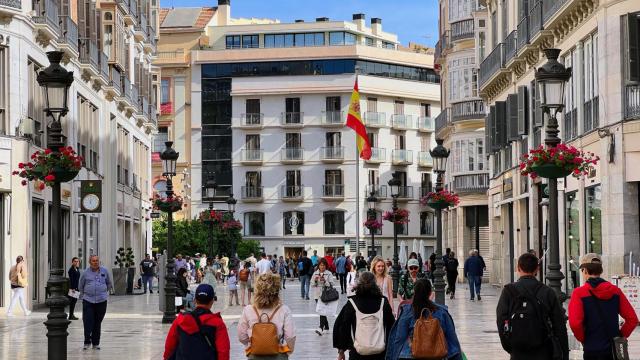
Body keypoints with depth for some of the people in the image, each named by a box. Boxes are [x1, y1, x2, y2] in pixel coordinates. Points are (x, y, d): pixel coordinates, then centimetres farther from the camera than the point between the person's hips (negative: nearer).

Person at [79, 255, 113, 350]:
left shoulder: (105, 271, 7)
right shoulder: (85, 273, 3)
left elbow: (109, 283, 21)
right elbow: (80, 286, 16)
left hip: (101, 301, 1)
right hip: (88, 300, -1)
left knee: (98, 323, 6)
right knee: (87, 322, -9)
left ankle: (96, 343, 14)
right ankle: (87, 342, 0)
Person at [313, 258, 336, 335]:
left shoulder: (329, 274, -2)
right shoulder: (315, 273, 9)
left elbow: (332, 284, -9)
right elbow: (312, 284, 9)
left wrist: (325, 281, -22)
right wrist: (315, 280, -11)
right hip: (317, 295, 5)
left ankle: (321, 328, -26)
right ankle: (326, 328, 22)